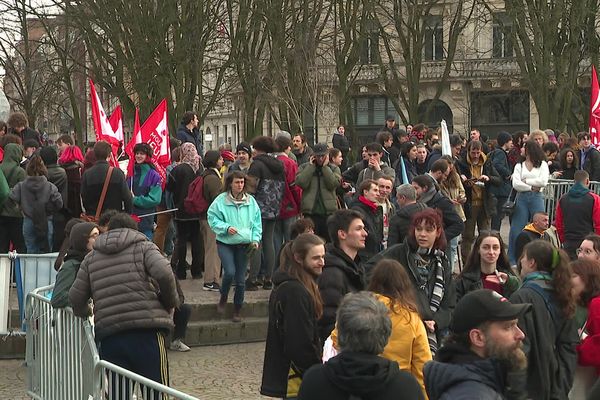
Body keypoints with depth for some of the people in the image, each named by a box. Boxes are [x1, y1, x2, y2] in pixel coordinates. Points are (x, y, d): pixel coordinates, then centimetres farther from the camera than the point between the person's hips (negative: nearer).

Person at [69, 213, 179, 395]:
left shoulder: (91, 258, 19)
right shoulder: (144, 247, 8)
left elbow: (76, 298, 15)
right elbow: (164, 274, -11)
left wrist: (84, 312, 37)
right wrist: (170, 301, 5)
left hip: (109, 335, 3)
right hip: (146, 331, -3)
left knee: (116, 393, 9)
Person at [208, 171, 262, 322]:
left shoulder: (251, 201, 4)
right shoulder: (221, 200, -5)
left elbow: (257, 223, 10)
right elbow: (212, 218, -3)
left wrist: (255, 239, -1)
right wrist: (226, 227, -15)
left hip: (244, 244, 3)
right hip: (225, 243, -3)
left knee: (241, 279, 5)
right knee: (229, 272, -20)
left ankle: (237, 310, 19)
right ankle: (223, 298, 9)